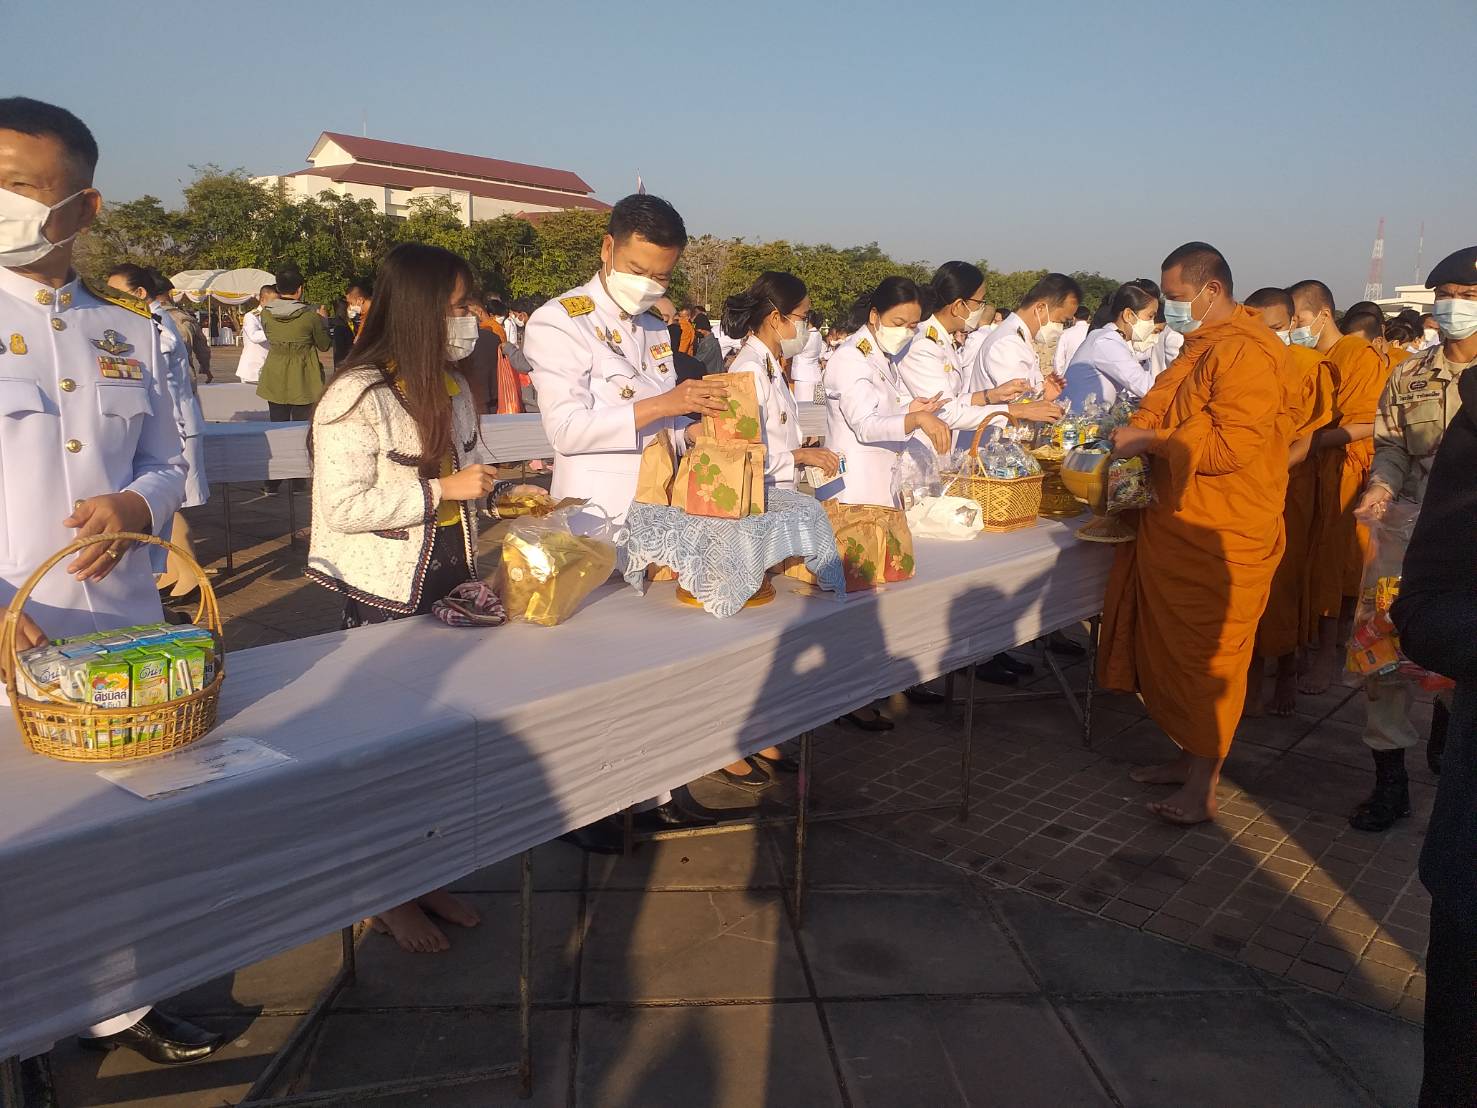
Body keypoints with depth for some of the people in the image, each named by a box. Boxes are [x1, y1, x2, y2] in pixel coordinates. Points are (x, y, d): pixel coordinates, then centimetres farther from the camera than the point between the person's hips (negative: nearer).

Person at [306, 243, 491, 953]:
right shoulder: (358, 396, -16)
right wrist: (442, 489, -21)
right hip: (386, 595, -7)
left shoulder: (450, 387, 9)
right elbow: (342, 506, -21)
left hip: (449, 581, 7)